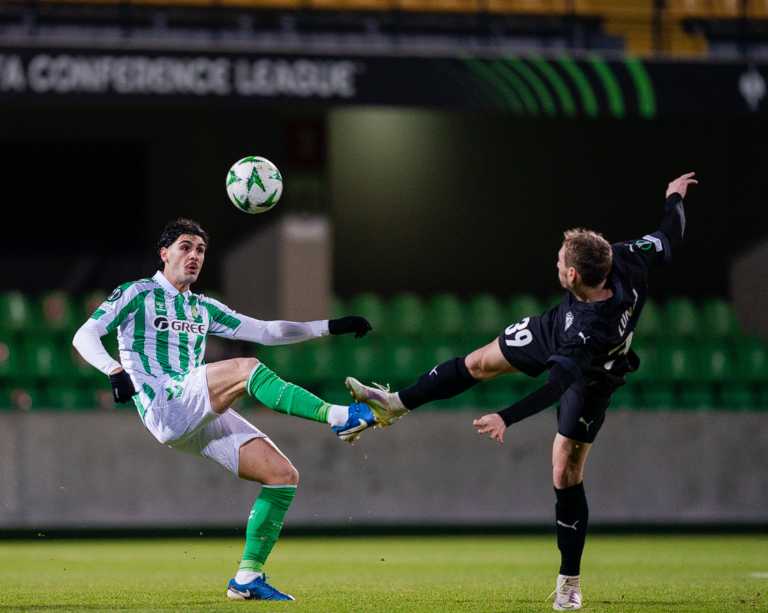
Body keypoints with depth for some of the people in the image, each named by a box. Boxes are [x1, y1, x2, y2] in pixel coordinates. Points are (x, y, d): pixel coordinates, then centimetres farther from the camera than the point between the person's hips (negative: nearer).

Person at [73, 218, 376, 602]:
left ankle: (248, 578, -4)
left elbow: (265, 332, 27)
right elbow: (84, 336, 4)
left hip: (202, 419, 7)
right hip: (164, 408, -7)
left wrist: (330, 327, 19)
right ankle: (337, 417, -34)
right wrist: (114, 370, -17)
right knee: (246, 369, -29)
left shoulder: (203, 309, 27)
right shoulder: (138, 294, 10)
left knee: (282, 475, -7)